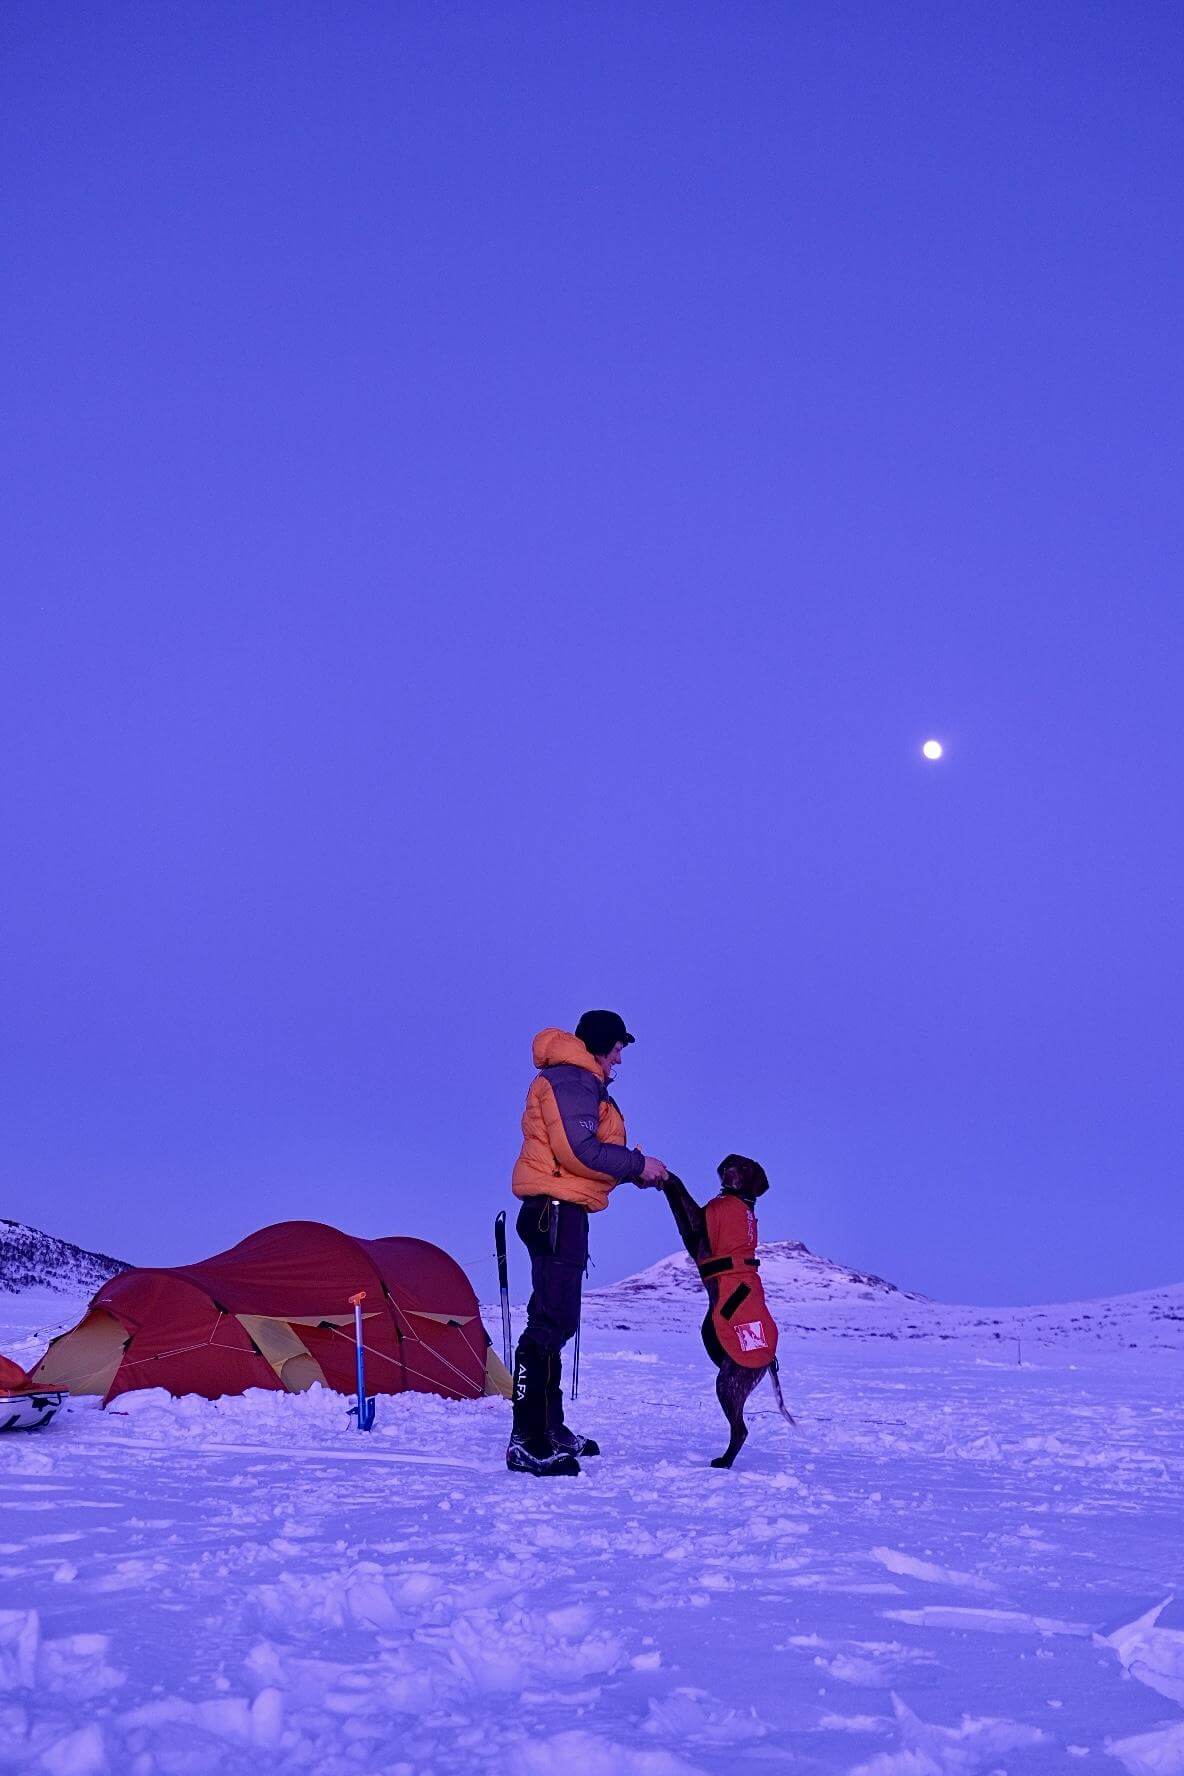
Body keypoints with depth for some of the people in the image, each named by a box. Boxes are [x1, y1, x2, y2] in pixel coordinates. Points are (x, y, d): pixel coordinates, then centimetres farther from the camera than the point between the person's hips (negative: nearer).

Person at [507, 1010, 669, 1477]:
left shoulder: (576, 1081, 23)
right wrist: (637, 1164, -11)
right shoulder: (572, 1079, -11)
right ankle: (528, 1442, -14)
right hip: (557, 1210, -12)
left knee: (554, 1321, 17)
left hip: (558, 1211, 12)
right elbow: (579, 1149, -21)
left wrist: (636, 1167, 9)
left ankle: (550, 1430, 27)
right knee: (552, 1322, -14)